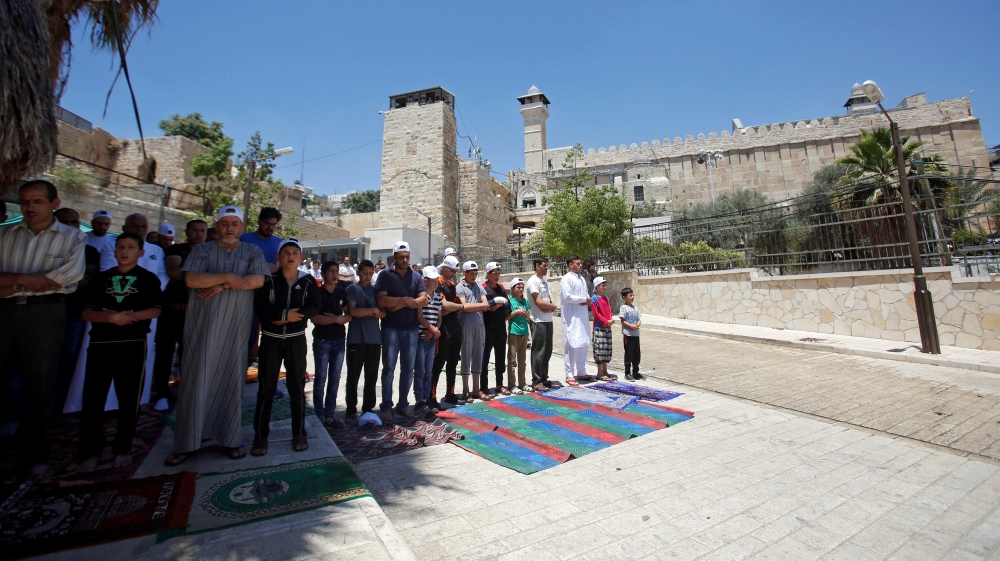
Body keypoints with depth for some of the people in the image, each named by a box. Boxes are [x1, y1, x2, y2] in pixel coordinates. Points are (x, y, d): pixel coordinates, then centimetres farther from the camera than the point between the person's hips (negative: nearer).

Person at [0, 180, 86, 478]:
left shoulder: (73, 237, 4)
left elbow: (70, 275, -11)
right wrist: (31, 280, -14)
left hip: (44, 314, -2)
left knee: (39, 388, 5)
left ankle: (33, 456, 16)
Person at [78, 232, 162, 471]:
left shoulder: (148, 279, 5)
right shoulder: (102, 277, 11)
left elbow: (155, 310, -5)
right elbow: (87, 312, 3)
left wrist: (126, 316, -16)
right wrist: (111, 318, -14)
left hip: (133, 345, -2)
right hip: (100, 344, 2)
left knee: (129, 399, 5)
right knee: (92, 398, 3)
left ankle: (122, 449, 17)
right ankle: (91, 451, 16)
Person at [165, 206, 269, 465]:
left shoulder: (253, 252, 7)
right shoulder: (202, 250, 7)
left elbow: (257, 280, -9)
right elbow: (191, 279, -9)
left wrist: (220, 285, -11)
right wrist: (227, 277, -15)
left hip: (236, 327, 0)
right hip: (202, 325, 0)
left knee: (232, 381, 6)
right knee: (197, 381, 4)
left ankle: (231, 439, 18)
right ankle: (187, 442, 17)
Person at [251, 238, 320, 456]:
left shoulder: (308, 283, 2)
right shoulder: (268, 280, -1)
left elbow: (314, 308, -9)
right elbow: (260, 307, -13)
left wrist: (294, 315, -20)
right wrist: (286, 314, -19)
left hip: (296, 340, 1)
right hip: (270, 339, 0)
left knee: (297, 387, 7)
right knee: (266, 388, 5)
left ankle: (299, 433, 17)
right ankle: (260, 436, 16)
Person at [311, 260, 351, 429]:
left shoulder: (342, 293, 9)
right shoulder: (317, 293, -5)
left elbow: (349, 315, 7)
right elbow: (314, 318, -15)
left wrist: (339, 318, -12)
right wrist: (337, 319, -12)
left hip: (339, 340, 4)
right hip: (322, 341, -4)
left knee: (335, 379, 7)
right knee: (321, 378, 0)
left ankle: (329, 415, 15)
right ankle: (319, 415, 10)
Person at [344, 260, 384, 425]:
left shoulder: (375, 290, 12)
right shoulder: (352, 289, 2)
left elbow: (383, 313, 5)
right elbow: (352, 311, -11)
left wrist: (364, 312, -9)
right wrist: (373, 310, -9)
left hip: (374, 339, 3)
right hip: (356, 339, -3)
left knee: (372, 377, 8)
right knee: (353, 377, 3)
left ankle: (368, 409, 19)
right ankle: (351, 411, 14)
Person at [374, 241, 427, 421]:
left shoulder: (416, 277, 9)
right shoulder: (386, 275, 0)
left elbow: (423, 299, -5)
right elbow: (382, 300, -14)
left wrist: (400, 304, -14)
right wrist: (405, 300, -12)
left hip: (411, 329, 3)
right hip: (391, 328, -3)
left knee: (408, 369, 9)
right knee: (389, 368, 2)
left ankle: (402, 404, 22)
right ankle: (386, 407, 12)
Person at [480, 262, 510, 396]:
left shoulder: (501, 288, 13)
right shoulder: (483, 288, -6)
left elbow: (508, 306, 9)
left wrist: (500, 304, -10)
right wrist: (497, 302, -14)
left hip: (501, 328, 6)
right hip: (488, 328, -6)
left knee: (500, 357, 13)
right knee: (485, 358, 1)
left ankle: (499, 385, 25)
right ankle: (483, 387, 8)